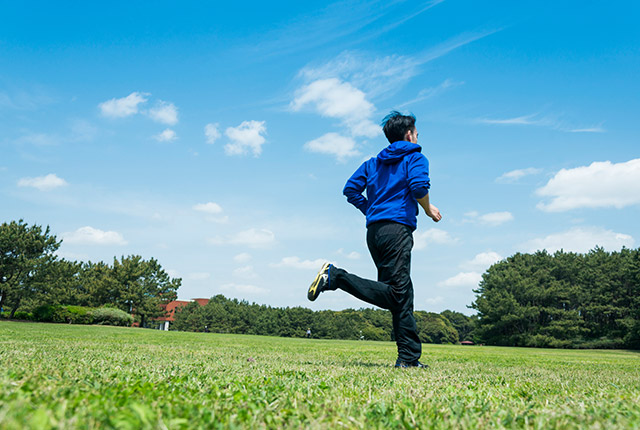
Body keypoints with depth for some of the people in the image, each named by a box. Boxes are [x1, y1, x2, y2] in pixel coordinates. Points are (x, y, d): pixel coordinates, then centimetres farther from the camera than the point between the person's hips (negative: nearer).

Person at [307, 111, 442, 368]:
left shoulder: (374, 162, 25)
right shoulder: (415, 157, 7)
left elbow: (351, 189, 16)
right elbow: (419, 186, -12)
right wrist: (428, 210, 4)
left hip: (374, 231, 8)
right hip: (397, 227, -8)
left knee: (400, 297, 7)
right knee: (395, 292, -12)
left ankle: (409, 358, 6)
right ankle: (336, 277, -23)